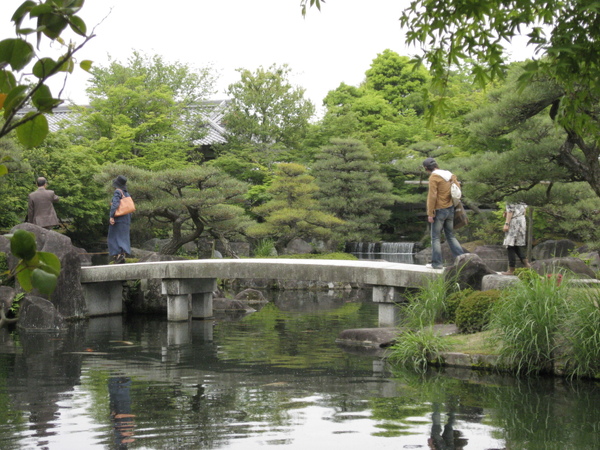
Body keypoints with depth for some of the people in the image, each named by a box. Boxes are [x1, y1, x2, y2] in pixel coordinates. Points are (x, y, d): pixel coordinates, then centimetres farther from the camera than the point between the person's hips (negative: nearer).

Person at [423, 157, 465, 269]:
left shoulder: (434, 177, -13)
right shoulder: (451, 175, 10)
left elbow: (432, 196, -17)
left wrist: (430, 214, -15)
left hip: (439, 211, -7)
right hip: (451, 210, 7)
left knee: (436, 238, 1)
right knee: (451, 236, 14)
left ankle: (437, 263, 1)